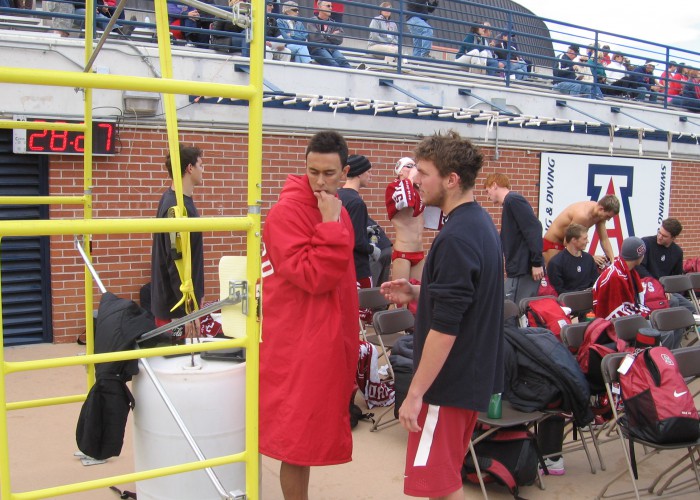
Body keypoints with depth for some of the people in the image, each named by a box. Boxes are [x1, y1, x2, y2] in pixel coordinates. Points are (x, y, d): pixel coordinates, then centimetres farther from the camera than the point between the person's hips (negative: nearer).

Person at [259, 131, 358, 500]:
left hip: (329, 338, 8)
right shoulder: (287, 210, -15)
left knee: (310, 429, 18)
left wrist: (346, 315, 19)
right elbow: (313, 277, -23)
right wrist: (331, 224, -23)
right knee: (298, 433, 1)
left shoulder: (337, 210, 11)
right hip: (298, 341, -8)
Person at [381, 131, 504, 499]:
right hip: (474, 374, 10)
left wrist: (415, 393, -19)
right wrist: (417, 294, 8)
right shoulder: (482, 224, 8)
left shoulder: (455, 238, -22)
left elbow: (444, 328, -25)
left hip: (450, 381, -10)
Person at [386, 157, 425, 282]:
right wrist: (410, 177, -15)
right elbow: (405, 201, -28)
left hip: (419, 252, 7)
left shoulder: (419, 190, 12)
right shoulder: (394, 187, -7)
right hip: (402, 252, -7)